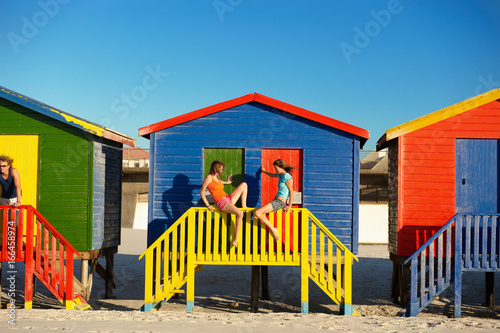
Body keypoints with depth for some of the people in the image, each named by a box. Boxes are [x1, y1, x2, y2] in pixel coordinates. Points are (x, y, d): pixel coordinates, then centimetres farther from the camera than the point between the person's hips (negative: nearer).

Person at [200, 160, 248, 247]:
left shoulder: (217, 177, 17)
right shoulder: (209, 177, -7)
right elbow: (202, 192, -6)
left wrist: (227, 182, 45)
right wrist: (208, 205, -8)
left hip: (228, 199, 9)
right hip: (221, 202, -9)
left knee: (244, 185, 8)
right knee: (239, 213, -33)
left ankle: (244, 206, 8)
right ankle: (236, 239, -28)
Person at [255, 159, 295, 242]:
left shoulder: (287, 176, -12)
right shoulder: (280, 175, 15)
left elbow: (291, 191, -13)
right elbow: (271, 175, 38)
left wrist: (289, 205, -12)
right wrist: (264, 171, 53)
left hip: (280, 202, -10)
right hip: (276, 201, 10)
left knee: (257, 213, -20)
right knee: (260, 217, 11)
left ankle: (273, 229, -11)